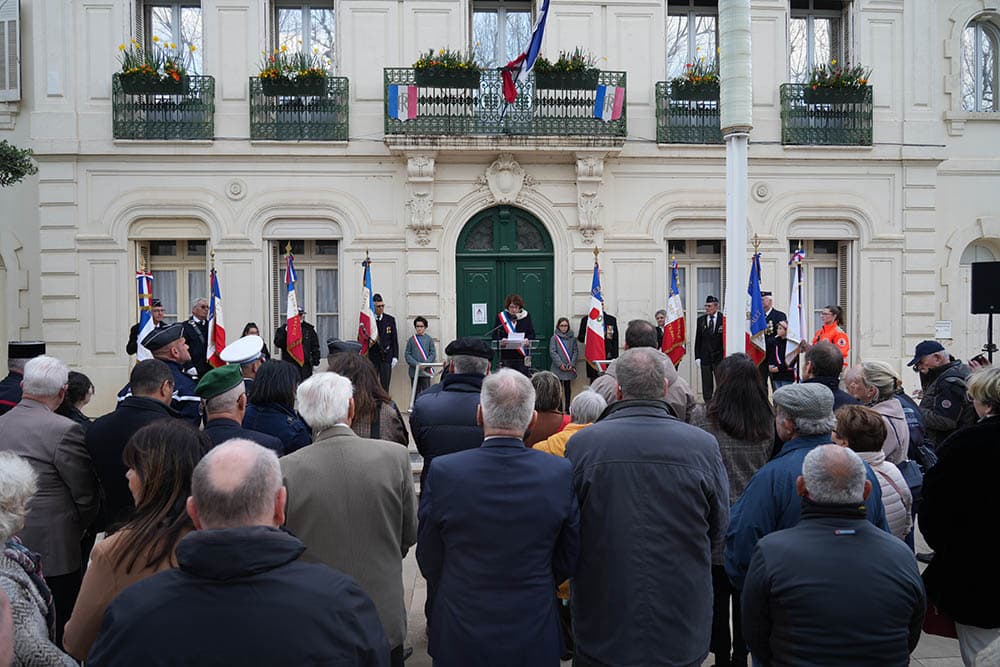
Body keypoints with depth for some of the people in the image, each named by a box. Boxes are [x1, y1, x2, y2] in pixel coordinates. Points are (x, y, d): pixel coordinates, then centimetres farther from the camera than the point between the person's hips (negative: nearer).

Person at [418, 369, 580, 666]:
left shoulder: (443, 472, -19)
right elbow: (568, 562, -3)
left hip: (460, 635, -1)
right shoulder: (561, 473, -15)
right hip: (534, 638, 1)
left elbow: (429, 561, -6)